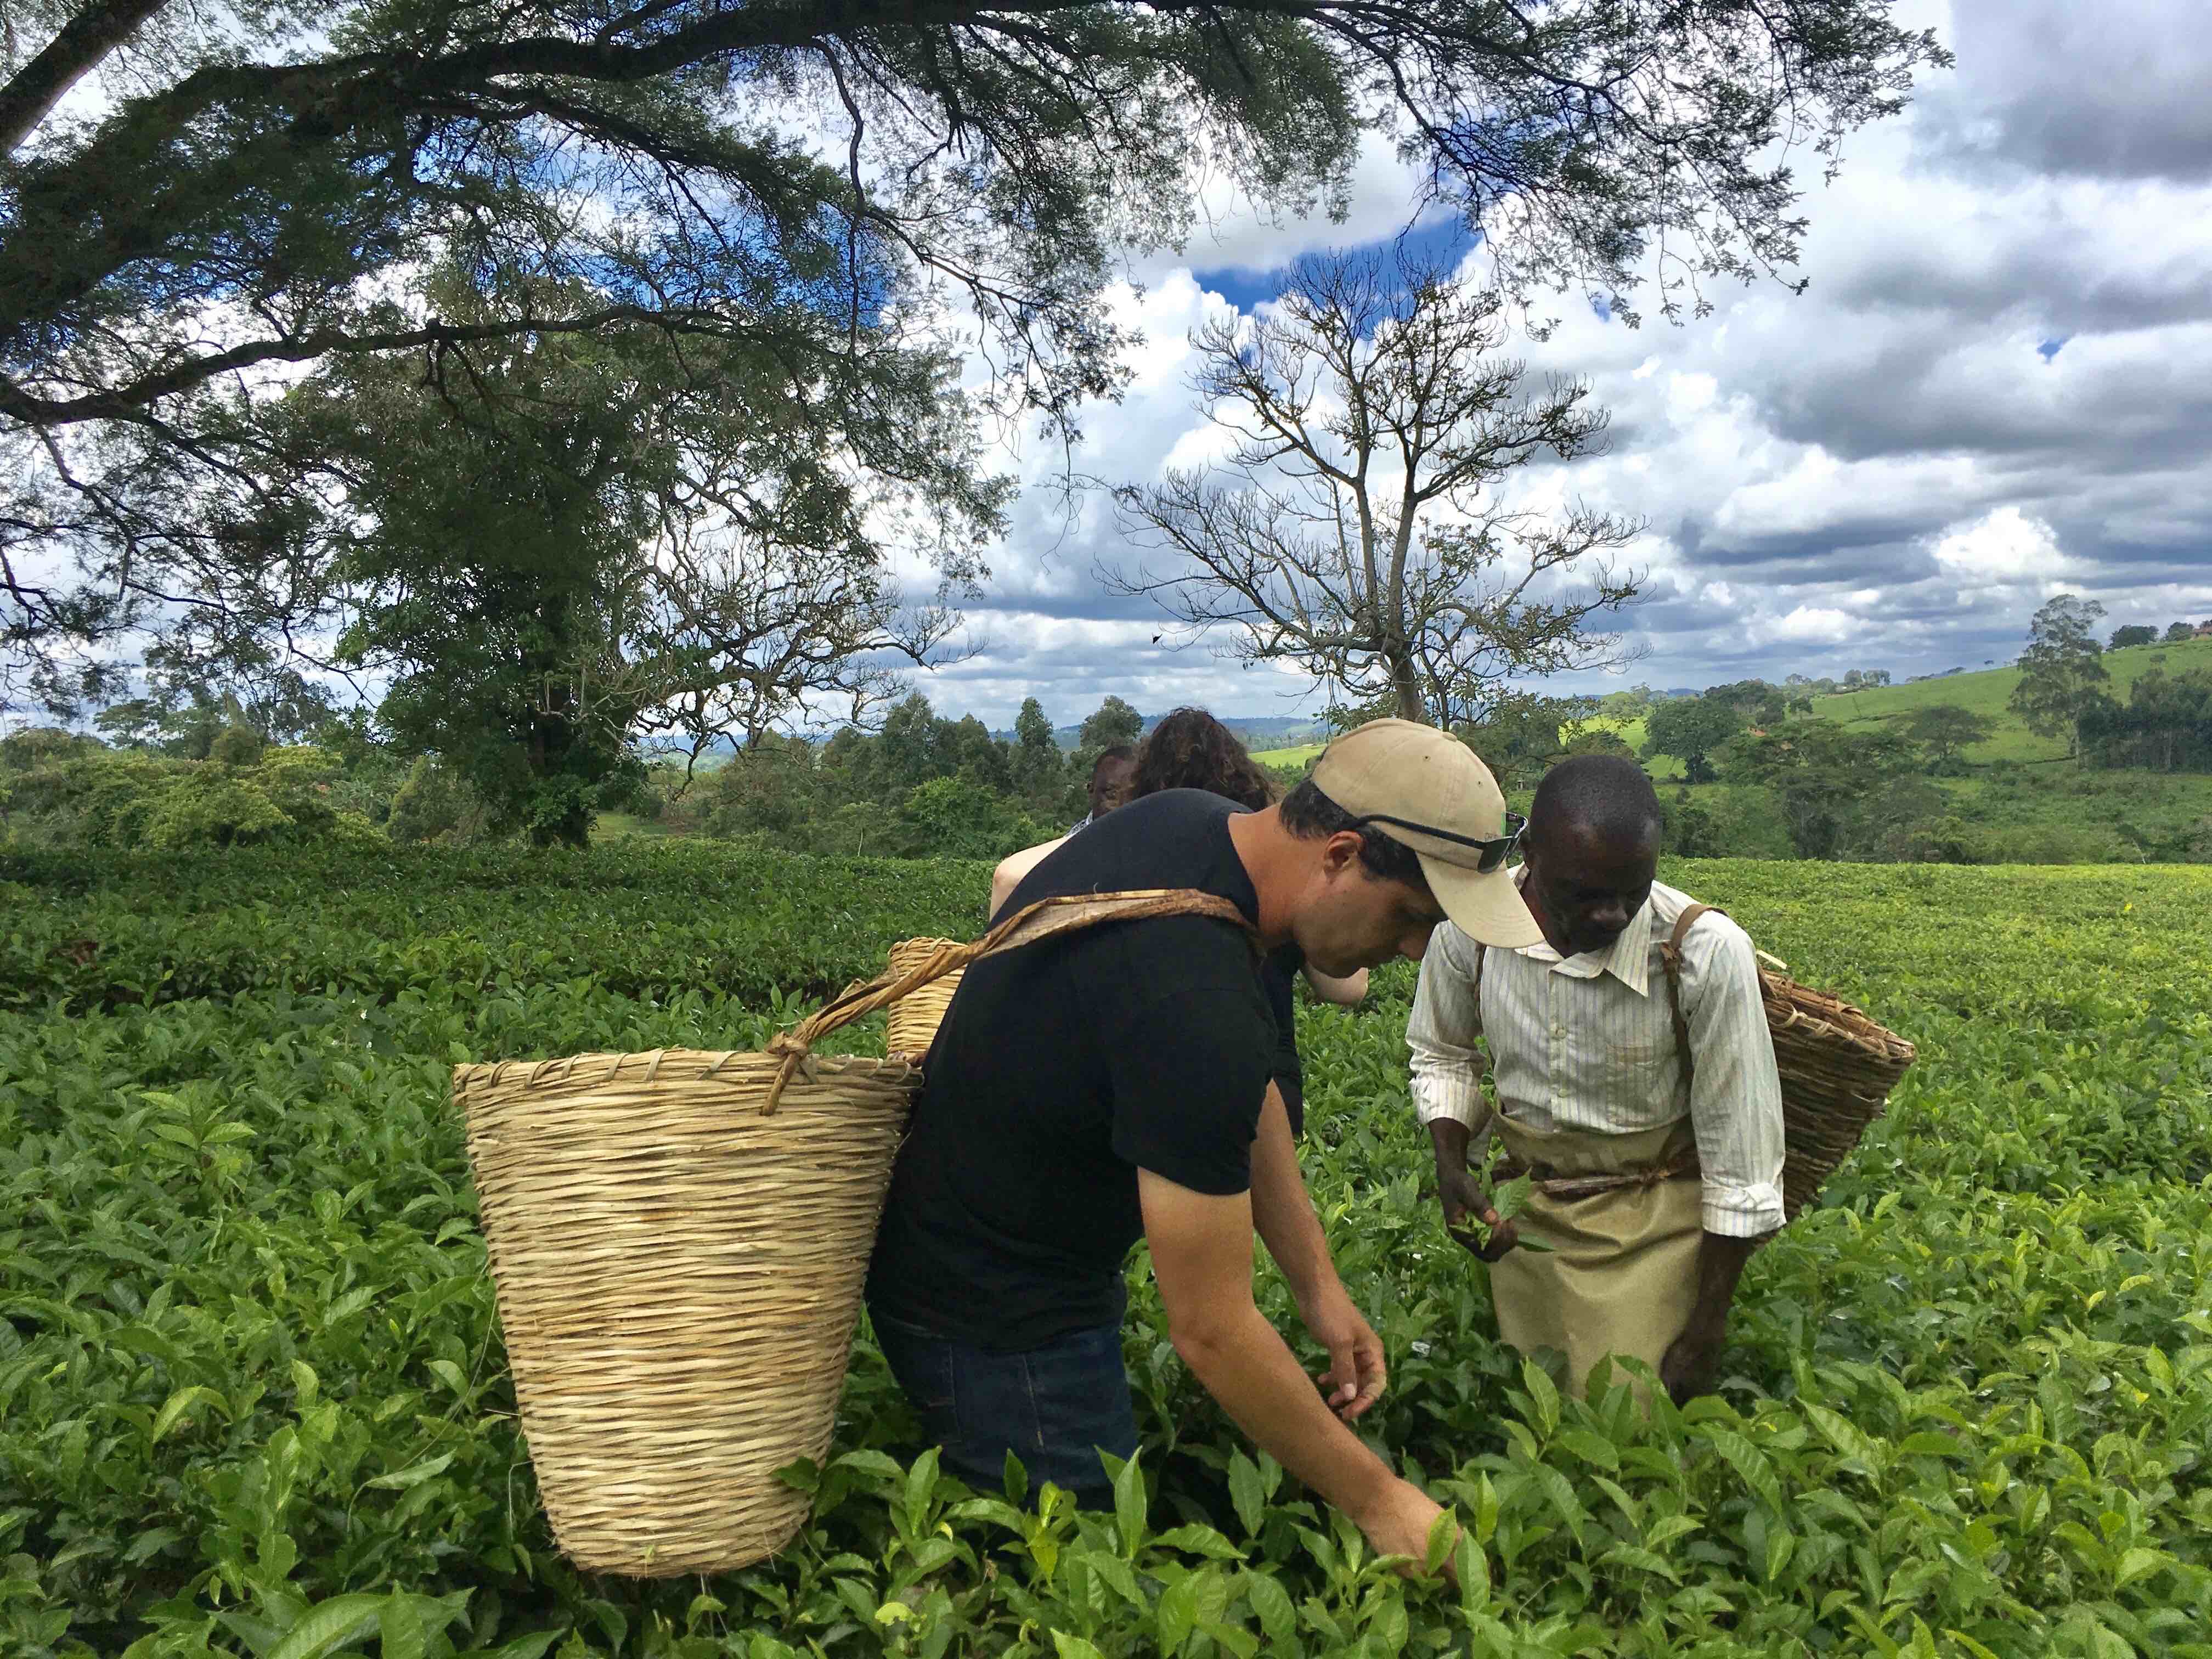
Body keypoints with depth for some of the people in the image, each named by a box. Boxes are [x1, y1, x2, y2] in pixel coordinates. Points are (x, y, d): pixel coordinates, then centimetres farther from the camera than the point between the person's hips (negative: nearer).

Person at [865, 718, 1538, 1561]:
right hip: (1000, 1327, -9)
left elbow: (1239, 1091, 6)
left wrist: (1319, 1286, 3)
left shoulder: (1188, 820, -6)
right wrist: (1376, 1499, -15)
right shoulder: (1198, 1009, -35)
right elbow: (1210, 1329, -26)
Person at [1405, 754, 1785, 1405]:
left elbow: (1739, 1157, -15)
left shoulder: (1707, 953, -25)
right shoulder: (1471, 926, -17)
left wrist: (1707, 1333, -10)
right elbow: (1441, 1053, 6)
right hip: (1523, 1214, 3)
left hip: (1654, 1226, -3)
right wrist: (1451, 1165, -11)